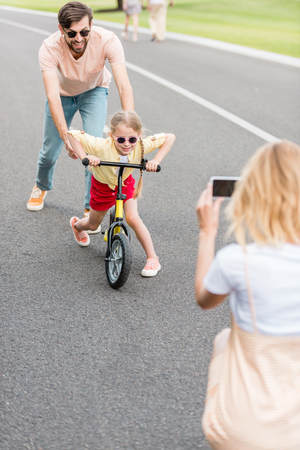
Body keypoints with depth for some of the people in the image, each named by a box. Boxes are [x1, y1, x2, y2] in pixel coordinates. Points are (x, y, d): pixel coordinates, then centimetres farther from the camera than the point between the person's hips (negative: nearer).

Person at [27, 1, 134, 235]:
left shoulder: (107, 40, -37)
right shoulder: (50, 48, -36)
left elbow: (124, 86, -42)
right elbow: (52, 97, -42)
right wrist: (67, 138, -53)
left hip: (94, 91, 0)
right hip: (63, 94, 1)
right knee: (50, 150, 5)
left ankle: (91, 209, -1)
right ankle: (42, 186, 41)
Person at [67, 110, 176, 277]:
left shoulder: (142, 145, -33)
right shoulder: (102, 146, -40)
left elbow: (170, 137, -24)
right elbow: (72, 134, -33)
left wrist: (156, 160, -35)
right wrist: (84, 157, -45)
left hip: (125, 183, 1)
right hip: (103, 185, 0)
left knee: (132, 218, -19)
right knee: (93, 224, 18)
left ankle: (152, 258, -6)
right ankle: (77, 224, 57)